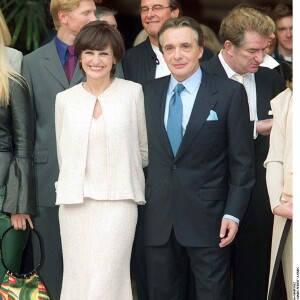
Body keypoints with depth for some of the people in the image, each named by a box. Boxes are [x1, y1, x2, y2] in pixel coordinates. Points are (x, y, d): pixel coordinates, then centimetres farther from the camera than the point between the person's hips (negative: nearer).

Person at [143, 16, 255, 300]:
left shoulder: (230, 93, -3)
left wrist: (233, 213, -9)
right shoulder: (149, 93, 8)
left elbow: (242, 160, -3)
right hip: (158, 219, 3)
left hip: (207, 217, -3)